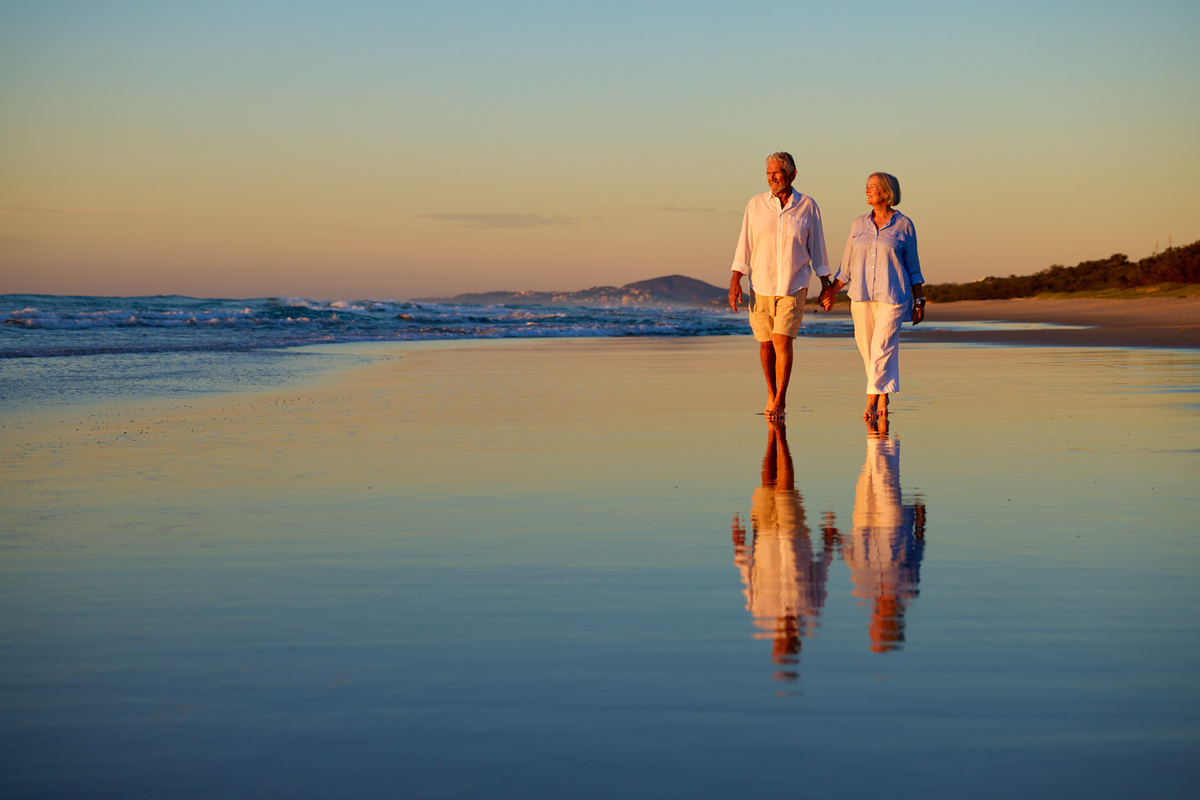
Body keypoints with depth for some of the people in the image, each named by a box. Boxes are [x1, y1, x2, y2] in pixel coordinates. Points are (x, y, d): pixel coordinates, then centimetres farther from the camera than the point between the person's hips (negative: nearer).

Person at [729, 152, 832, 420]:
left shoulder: (807, 206, 0)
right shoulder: (756, 205, 1)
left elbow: (817, 248, 5)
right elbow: (744, 245, 0)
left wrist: (826, 285, 5)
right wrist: (735, 280, -8)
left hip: (793, 286, -2)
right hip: (761, 286, 2)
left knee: (782, 340, -13)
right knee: (766, 343, 8)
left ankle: (779, 401, -6)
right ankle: (771, 393, 28)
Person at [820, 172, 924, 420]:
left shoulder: (904, 225, 3)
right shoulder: (858, 224, 11)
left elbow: (913, 268, 7)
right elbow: (847, 266, 15)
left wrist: (919, 301, 4)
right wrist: (831, 291, 10)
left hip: (893, 297, -4)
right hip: (862, 297, 4)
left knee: (883, 347, -11)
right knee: (867, 348, 4)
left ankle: (871, 402, -13)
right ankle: (883, 401, 19)